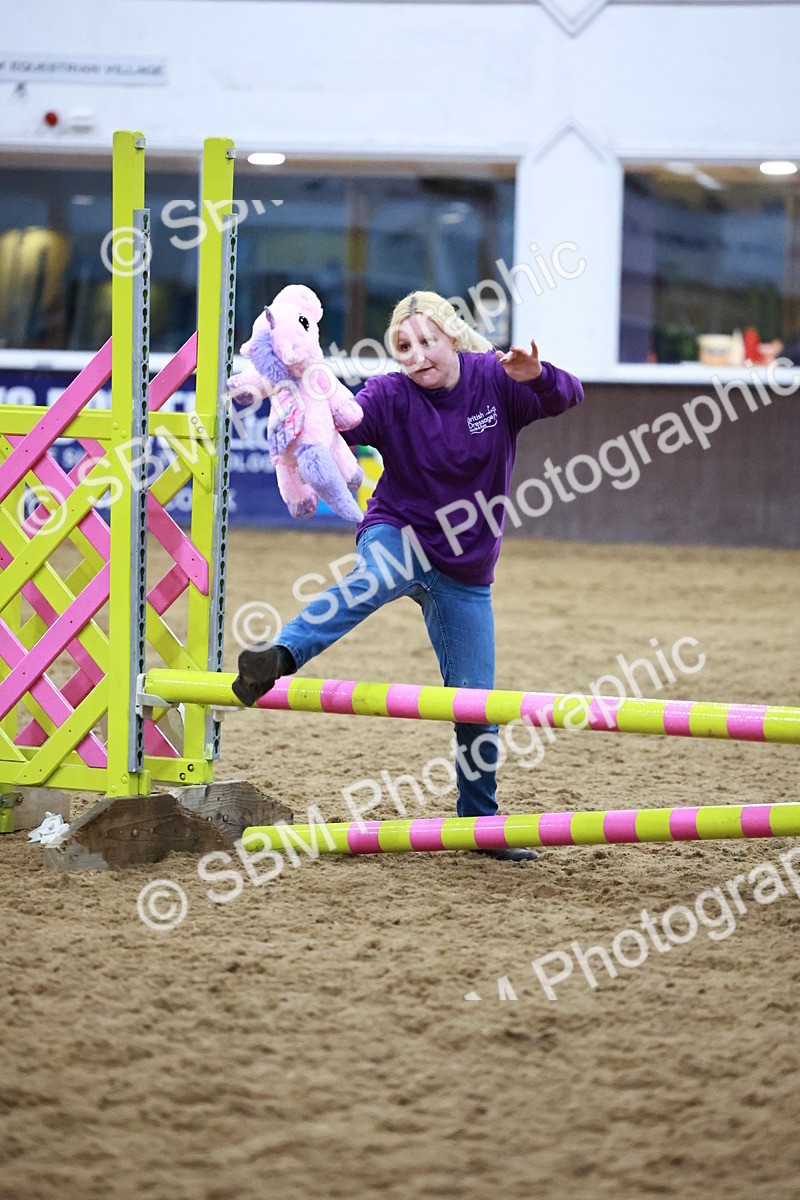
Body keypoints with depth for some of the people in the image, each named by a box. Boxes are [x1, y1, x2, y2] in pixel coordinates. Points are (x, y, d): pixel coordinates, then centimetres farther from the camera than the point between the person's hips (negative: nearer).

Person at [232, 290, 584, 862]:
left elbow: (566, 397, -17)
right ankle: (280, 656, -59)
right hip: (400, 535, -2)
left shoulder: (496, 380, -7)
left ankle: (480, 821, 22)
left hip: (466, 571, 2)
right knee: (378, 577, -41)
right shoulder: (391, 395, -12)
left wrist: (536, 375, -40)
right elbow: (345, 423, -27)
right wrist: (304, 425, -49)